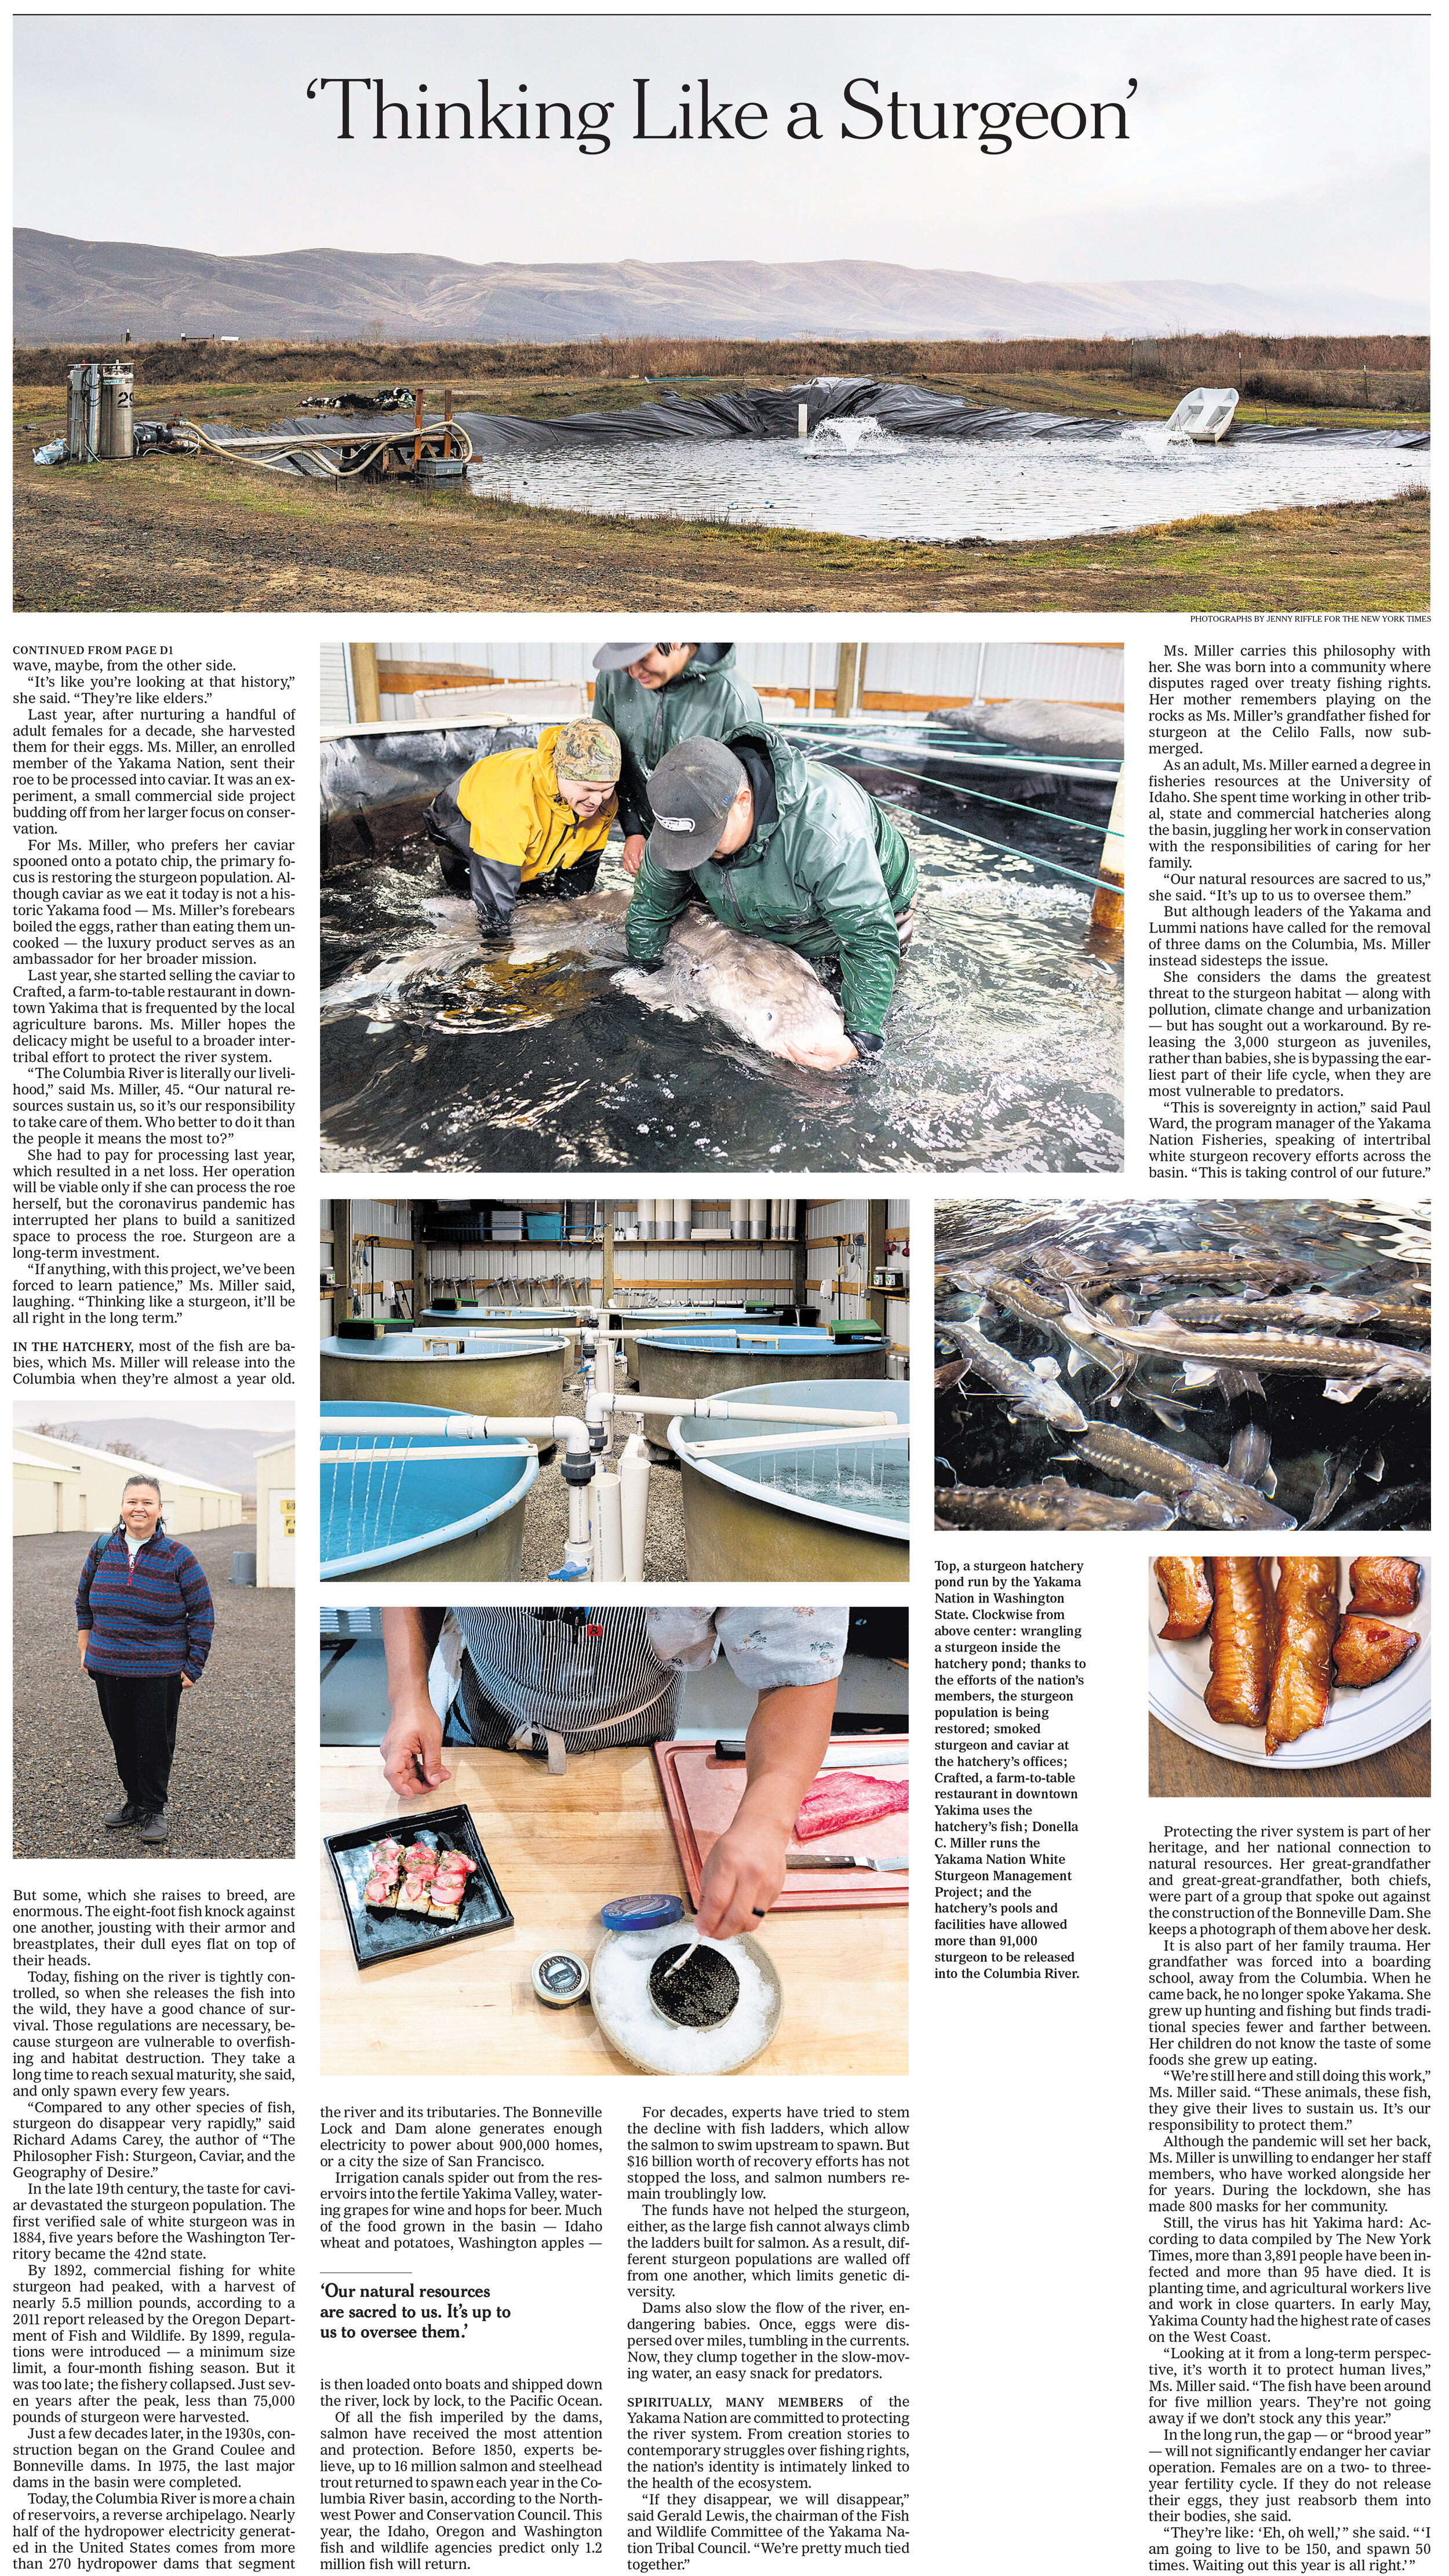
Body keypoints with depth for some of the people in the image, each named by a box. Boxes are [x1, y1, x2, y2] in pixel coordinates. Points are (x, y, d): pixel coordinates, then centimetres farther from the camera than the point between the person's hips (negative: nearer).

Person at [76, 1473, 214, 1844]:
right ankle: (134, 1800, 30)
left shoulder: (178, 1557, -6)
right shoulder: (102, 1549, 4)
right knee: (122, 1740, 13)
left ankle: (155, 1808, 19)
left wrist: (194, 1667, -6)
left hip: (160, 1672, -4)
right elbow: (84, 1600, 18)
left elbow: (203, 1613, -3)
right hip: (107, 1668, 4)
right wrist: (85, 1649, 14)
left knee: (155, 1743, 3)